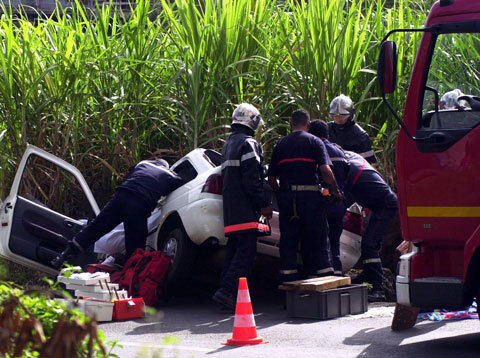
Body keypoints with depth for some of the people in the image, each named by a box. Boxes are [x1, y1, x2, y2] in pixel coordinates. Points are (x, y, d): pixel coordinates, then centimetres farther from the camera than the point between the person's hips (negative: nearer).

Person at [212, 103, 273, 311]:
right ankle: (227, 291, -22)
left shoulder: (228, 145, 22)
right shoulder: (248, 144, -9)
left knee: (234, 248, 12)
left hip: (230, 208, 10)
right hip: (245, 209, -9)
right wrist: (264, 204, -12)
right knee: (246, 252, -12)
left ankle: (226, 290, 9)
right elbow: (252, 180, -16)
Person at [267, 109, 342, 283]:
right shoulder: (314, 141, 1)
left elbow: (271, 177, 8)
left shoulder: (281, 144, 12)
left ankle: (288, 282, 7)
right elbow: (325, 169, -13)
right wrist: (335, 190, -2)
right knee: (315, 242, 4)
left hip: (286, 196, 3)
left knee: (288, 242, 8)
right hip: (310, 195, -3)